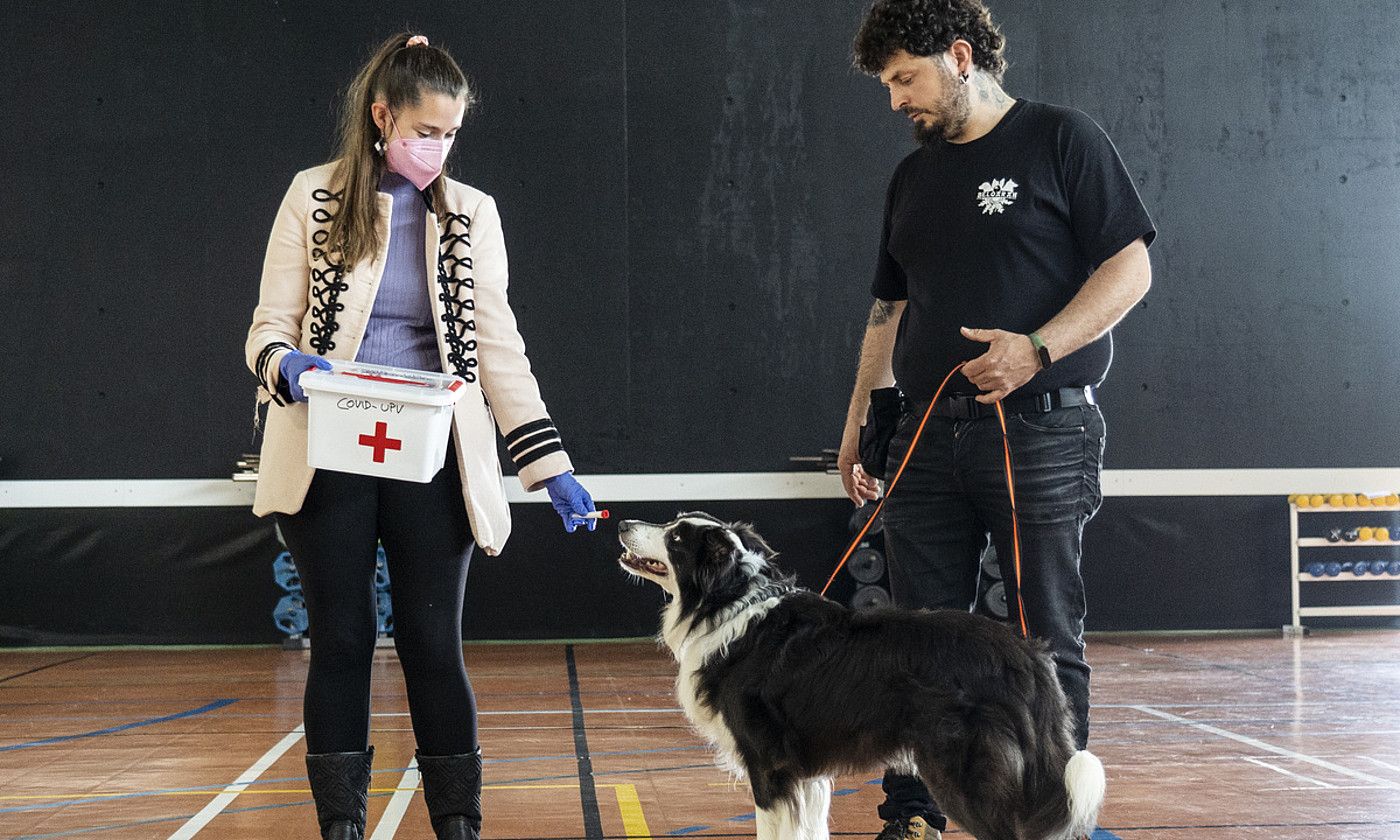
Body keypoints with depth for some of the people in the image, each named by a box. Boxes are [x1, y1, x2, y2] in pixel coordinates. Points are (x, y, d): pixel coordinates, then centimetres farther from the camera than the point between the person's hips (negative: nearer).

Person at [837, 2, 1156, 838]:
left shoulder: (1063, 140, -1)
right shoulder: (913, 178, 17)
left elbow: (1131, 266, -7)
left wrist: (1037, 348, -19)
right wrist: (859, 418, 17)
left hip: (1040, 431, -5)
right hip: (928, 435, 6)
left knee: (1048, 639, 0)